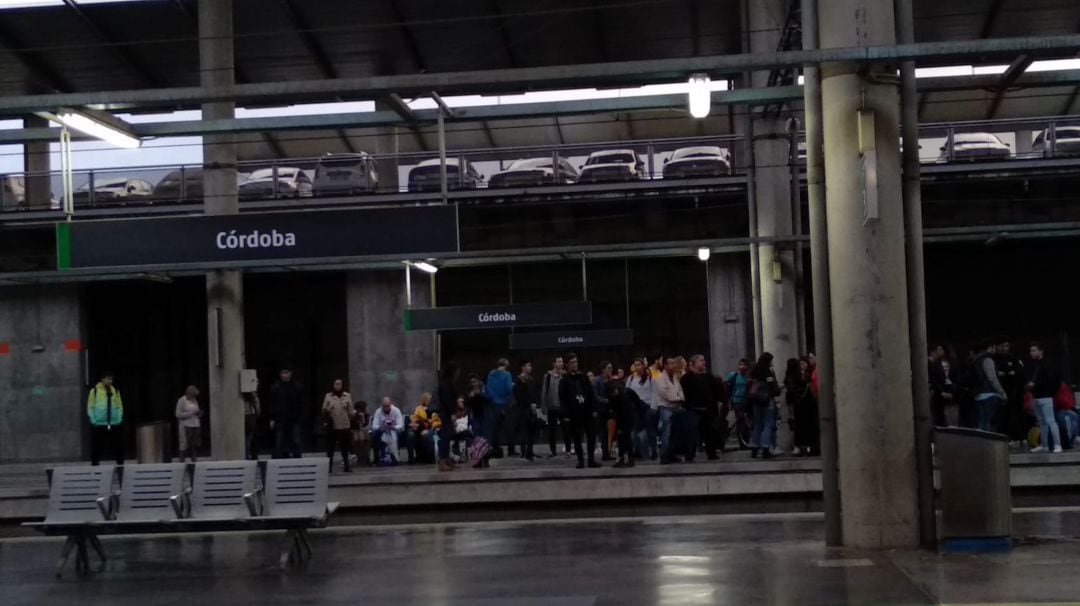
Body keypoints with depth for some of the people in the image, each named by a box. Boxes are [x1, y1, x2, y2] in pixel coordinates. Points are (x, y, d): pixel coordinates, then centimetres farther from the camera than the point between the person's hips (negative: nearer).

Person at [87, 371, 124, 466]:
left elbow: (120, 406, 13)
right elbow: (90, 407, 1)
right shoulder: (94, 391, 1)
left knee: (118, 447, 6)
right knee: (96, 448, 0)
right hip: (99, 425, -3)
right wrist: (94, 420, -8)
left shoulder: (115, 391, 11)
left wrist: (119, 419, 0)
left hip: (115, 425, 3)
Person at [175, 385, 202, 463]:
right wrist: (192, 413, -16)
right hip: (186, 426, -6)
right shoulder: (182, 401, -6)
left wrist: (199, 413, 0)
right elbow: (178, 414, -12)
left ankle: (193, 461, 10)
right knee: (185, 445, -7)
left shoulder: (194, 400, 14)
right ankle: (182, 461, -2)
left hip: (196, 425, 6)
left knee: (195, 445, 4)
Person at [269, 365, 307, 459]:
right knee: (279, 446, 2)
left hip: (294, 420, 0)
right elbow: (272, 404, 2)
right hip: (280, 420, 0)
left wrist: (301, 418, -4)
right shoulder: (275, 387, 2)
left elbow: (302, 404, 3)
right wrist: (272, 419, -3)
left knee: (296, 444, 2)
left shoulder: (297, 387, 3)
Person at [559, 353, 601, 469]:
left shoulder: (584, 378, 11)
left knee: (591, 436, 1)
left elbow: (591, 394, 9)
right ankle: (580, 460, 9)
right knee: (577, 438, 2)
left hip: (587, 412, 3)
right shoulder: (564, 381, 0)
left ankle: (591, 459, 9)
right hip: (574, 414, -3)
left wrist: (593, 409, 0)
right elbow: (562, 399, -4)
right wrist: (566, 414, -11)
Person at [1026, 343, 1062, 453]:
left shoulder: (1047, 365, -8)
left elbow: (1050, 380, -17)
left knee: (1050, 420, -11)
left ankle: (1057, 445, -12)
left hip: (1045, 397, -8)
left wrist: (1035, 384, -17)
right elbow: (1030, 379, 21)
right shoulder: (1033, 366, 14)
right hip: (1036, 397, 8)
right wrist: (1029, 385, 0)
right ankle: (1044, 445, 16)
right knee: (1042, 422, 11)